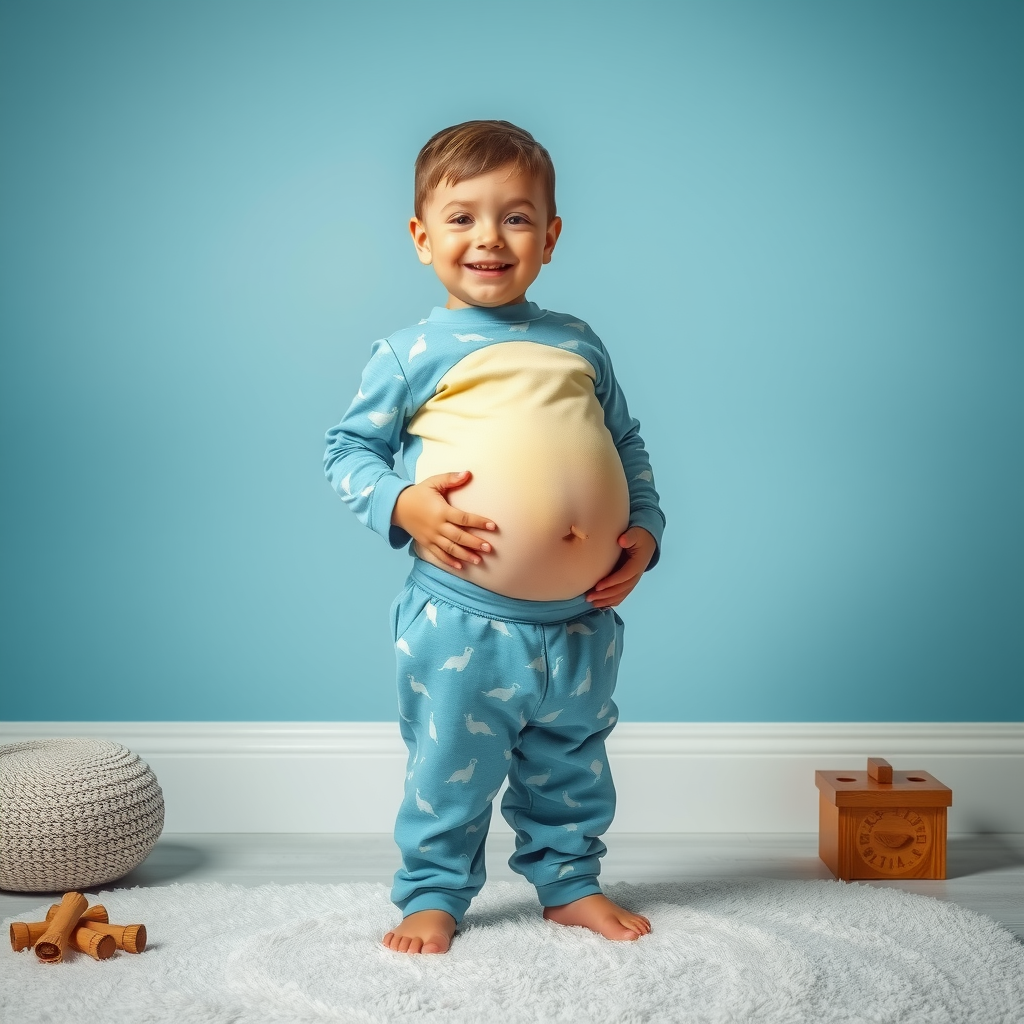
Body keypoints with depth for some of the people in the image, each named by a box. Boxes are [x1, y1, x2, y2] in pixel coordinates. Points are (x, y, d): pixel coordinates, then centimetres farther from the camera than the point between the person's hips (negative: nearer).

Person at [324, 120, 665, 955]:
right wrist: (402, 504, -15)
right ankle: (433, 893, 26)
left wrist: (644, 529, 5)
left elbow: (627, 445, 18)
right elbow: (348, 448, 2)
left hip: (581, 620, 4)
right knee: (450, 771, 7)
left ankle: (570, 881, 37)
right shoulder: (412, 353, -3)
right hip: (461, 621, -4)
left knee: (571, 770, 18)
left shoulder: (577, 344, 9)